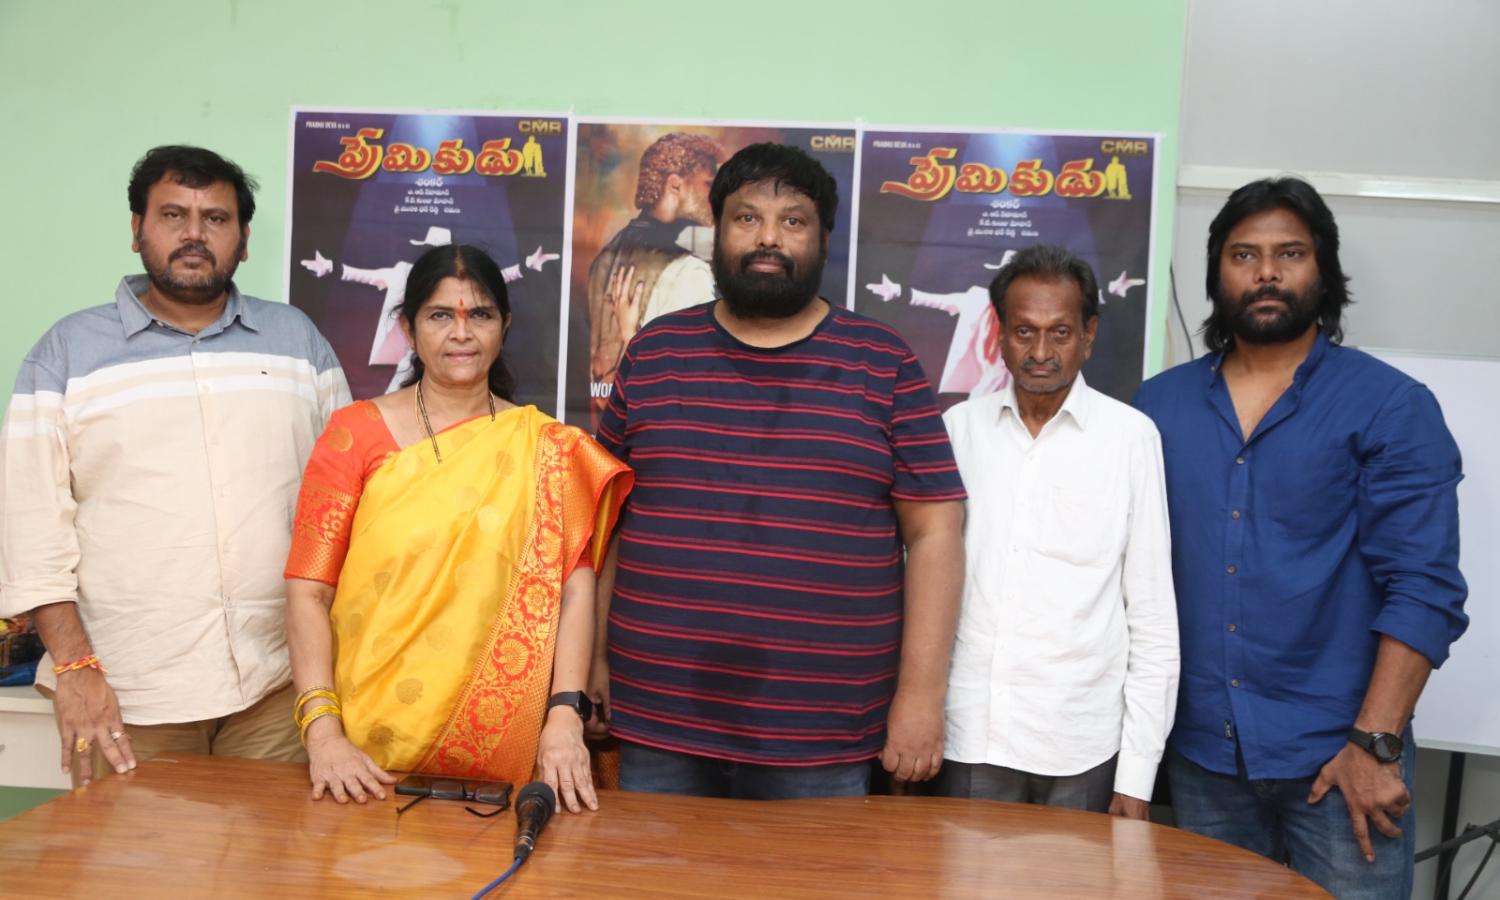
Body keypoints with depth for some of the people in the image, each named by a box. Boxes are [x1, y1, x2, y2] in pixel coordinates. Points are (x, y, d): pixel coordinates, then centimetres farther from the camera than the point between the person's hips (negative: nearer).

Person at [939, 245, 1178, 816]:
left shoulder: (1131, 436, -3)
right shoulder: (959, 427, 3)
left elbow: (1153, 619, -1)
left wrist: (1137, 777, -3)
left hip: (1081, 748, -1)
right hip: (968, 739, 2)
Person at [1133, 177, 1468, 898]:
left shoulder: (1391, 407, -4)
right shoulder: (1160, 404, 5)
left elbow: (1422, 587, -9)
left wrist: (1376, 743, -15)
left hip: (1335, 753, -3)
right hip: (1199, 750, 3)